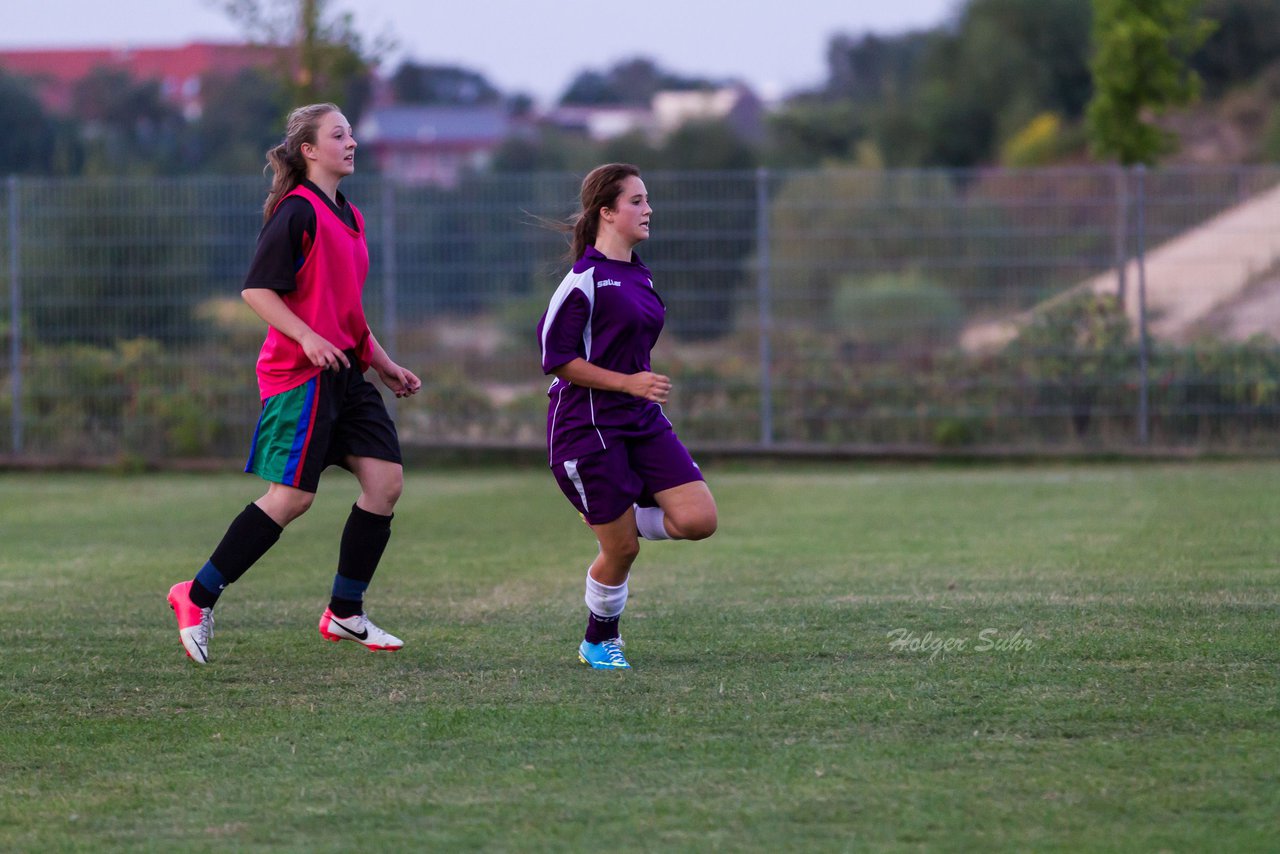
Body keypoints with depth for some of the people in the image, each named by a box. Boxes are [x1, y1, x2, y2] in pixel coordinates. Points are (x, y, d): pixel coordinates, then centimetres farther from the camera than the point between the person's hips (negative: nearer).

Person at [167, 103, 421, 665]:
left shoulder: (348, 217, 18)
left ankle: (344, 613, 9)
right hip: (300, 374, -9)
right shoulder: (297, 212, -10)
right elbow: (255, 290, -14)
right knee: (292, 496, -10)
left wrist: (383, 365, 21)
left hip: (345, 372, 9)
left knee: (385, 480, -1)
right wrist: (307, 337, -24)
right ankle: (196, 598, 1)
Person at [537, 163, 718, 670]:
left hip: (642, 420, 7)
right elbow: (556, 358, -15)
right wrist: (629, 383, -17)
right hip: (589, 426, -7)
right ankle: (599, 642, 22)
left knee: (698, 519, -9)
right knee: (622, 550, -2)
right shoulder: (586, 278, -14)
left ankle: (610, 519, 16)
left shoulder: (638, 275, 12)